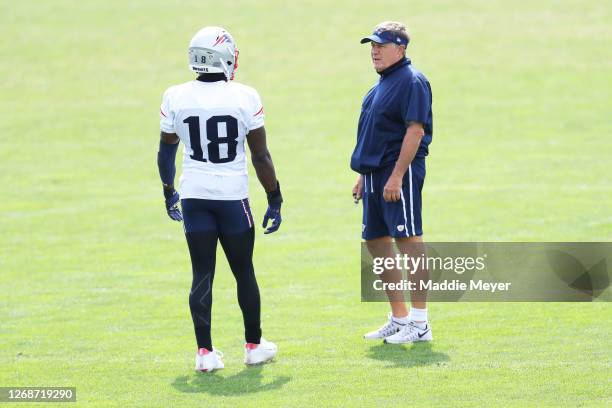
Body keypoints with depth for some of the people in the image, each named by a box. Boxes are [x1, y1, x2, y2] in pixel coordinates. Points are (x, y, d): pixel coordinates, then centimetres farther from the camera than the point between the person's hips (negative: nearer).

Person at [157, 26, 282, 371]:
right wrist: (275, 200, 4)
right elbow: (261, 156, -6)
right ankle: (254, 345, 22)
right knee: (244, 272, 12)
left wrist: (169, 192, 23)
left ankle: (205, 352, 3)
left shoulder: (176, 98, -3)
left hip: (194, 197, 2)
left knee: (202, 274, 6)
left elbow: (166, 151, 8)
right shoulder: (245, 98, -10)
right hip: (233, 196, -2)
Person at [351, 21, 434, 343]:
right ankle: (399, 319, 21)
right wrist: (363, 175, 22)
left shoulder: (411, 81, -12)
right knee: (375, 242, 12)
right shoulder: (383, 83, 18)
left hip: (400, 172, -10)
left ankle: (419, 323, -7)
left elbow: (415, 131, -19)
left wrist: (396, 176, -24)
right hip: (375, 173, 10)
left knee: (409, 241, -9)